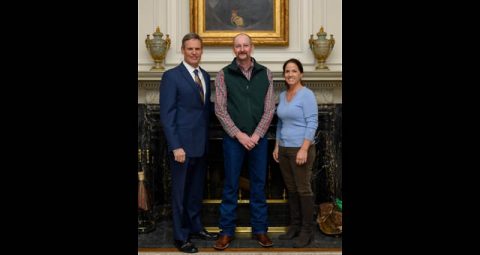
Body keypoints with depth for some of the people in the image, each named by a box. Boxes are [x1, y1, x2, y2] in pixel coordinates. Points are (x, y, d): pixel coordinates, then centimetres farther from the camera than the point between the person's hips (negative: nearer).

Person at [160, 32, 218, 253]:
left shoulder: (205, 76, 12)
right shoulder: (171, 76, -8)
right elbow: (167, 115, -12)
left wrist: (207, 138, 7)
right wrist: (176, 146, -17)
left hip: (201, 144, 6)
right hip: (183, 145, -6)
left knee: (197, 189, 16)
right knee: (181, 191, 4)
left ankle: (195, 227, 30)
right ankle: (181, 237, 16)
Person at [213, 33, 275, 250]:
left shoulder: (265, 73, 4)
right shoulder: (224, 75, -1)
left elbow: (269, 108, 0)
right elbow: (220, 109, -6)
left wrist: (256, 135, -9)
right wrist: (239, 135, -12)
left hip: (259, 138, 2)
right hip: (233, 138, -2)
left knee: (259, 184, 10)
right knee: (230, 185, 5)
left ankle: (260, 229, 22)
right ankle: (227, 231, 16)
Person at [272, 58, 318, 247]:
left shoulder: (307, 94, -10)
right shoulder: (282, 96, 11)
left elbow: (312, 123, -15)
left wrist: (304, 149, -20)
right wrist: (277, 146, 13)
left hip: (300, 149, -7)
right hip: (284, 149, 7)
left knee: (303, 189, -1)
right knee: (291, 189, 12)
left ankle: (307, 231, 9)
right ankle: (295, 226, 23)